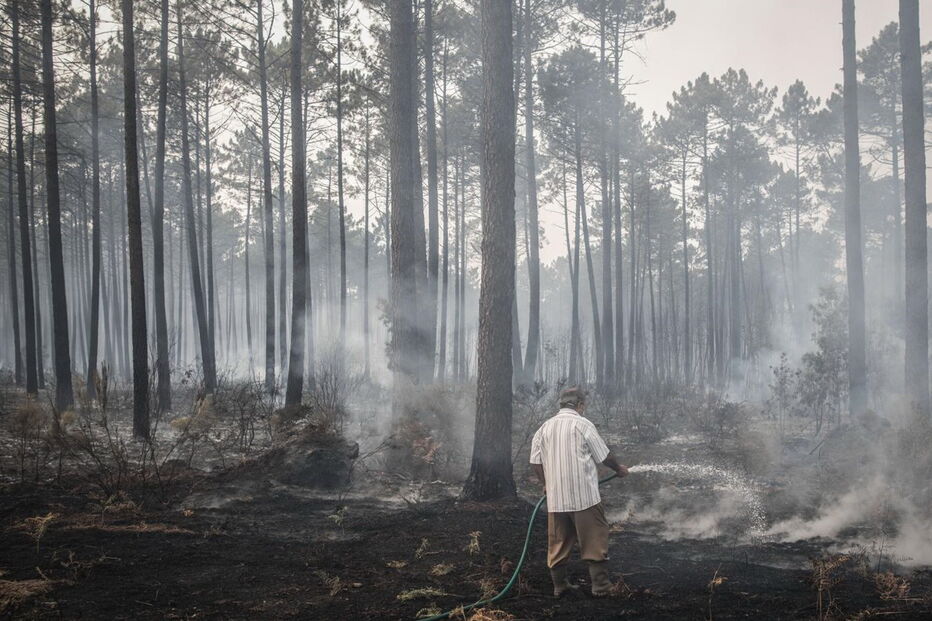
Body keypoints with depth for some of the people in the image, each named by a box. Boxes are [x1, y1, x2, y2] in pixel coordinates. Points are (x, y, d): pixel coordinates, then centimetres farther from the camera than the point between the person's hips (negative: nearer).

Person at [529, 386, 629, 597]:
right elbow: (604, 456, -1)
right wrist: (619, 468, 17)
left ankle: (560, 585, 18)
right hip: (584, 496, -5)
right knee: (594, 540, 4)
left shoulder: (545, 427, 7)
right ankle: (600, 585, 6)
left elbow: (535, 461, 8)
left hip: (556, 498, 5)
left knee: (558, 542, 12)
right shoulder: (582, 425, -7)